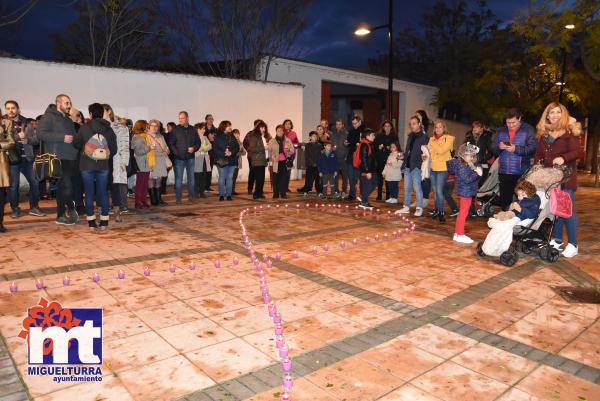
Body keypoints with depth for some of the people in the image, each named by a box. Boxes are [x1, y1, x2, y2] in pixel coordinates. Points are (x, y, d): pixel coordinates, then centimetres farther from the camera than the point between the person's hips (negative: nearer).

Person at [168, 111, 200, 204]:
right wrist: (176, 153, -15)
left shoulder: (193, 130, 9)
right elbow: (171, 143, -2)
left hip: (190, 157, 3)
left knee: (191, 177, 8)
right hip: (179, 158, -3)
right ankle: (178, 198, 3)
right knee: (178, 178, -2)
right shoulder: (175, 130, 0)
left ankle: (191, 196, 17)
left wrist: (194, 148, -6)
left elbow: (198, 142, 14)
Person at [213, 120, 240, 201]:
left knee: (230, 177, 5)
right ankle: (221, 195, 8)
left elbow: (237, 147, 6)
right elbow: (215, 149, -9)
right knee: (222, 178, -1)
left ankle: (229, 195, 12)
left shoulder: (232, 136, 10)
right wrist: (223, 153, -21)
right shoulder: (218, 137, -2)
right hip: (222, 161, -4)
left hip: (232, 160, 4)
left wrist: (231, 152, -12)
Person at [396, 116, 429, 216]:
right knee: (407, 187, 11)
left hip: (416, 165, -7)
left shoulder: (424, 136, -6)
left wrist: (424, 155, -23)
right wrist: (403, 157, 26)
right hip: (408, 164, 7)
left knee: (417, 187, -4)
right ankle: (406, 207, 19)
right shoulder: (410, 136, 15)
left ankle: (419, 208, 5)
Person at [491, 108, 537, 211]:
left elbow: (533, 148, -11)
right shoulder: (501, 131, 13)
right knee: (504, 199, 11)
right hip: (503, 172, 4)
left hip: (521, 173, -4)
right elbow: (493, 148, 11)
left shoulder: (528, 130, 0)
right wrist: (499, 147, -10)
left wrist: (516, 149, -19)